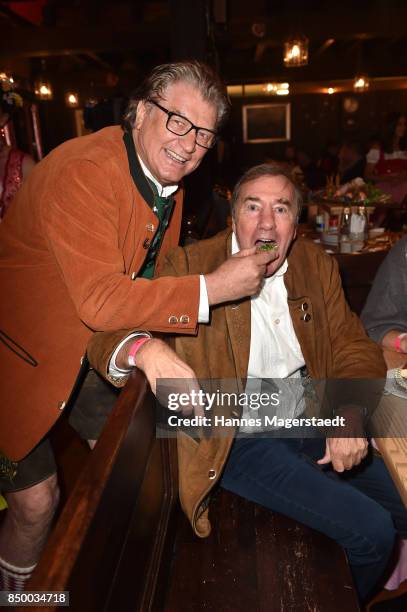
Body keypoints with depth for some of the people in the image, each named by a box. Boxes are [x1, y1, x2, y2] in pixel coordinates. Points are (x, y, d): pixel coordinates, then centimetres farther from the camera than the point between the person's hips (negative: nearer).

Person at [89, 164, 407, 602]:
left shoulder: (316, 266, 2)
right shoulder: (189, 269, -15)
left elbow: (354, 347, 4)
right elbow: (105, 337, -19)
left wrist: (350, 415, -15)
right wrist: (146, 350, -43)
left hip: (312, 423, 6)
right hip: (241, 442, -6)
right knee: (370, 529, -12)